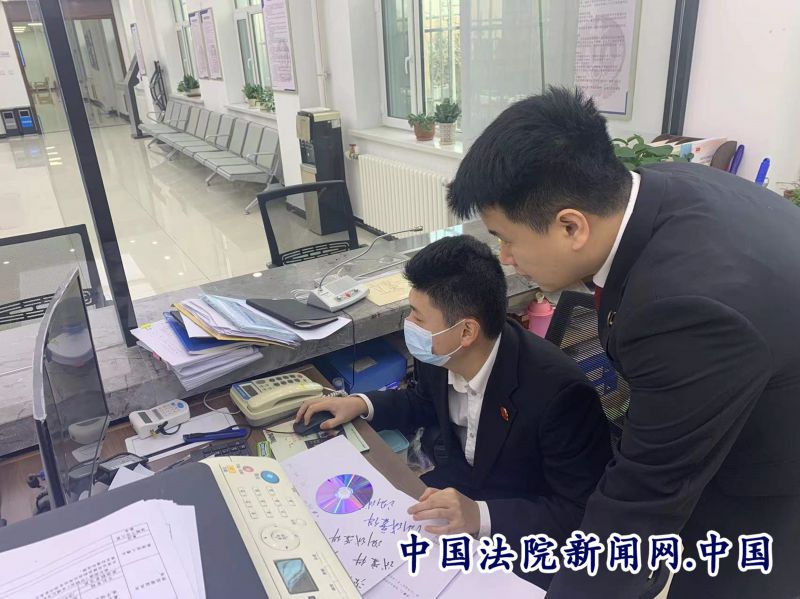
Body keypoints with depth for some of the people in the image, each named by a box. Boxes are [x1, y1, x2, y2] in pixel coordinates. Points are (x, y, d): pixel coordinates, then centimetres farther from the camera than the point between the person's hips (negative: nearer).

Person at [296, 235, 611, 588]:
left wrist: (481, 516, -36)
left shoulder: (559, 390, -31)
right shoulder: (438, 356, -13)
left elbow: (583, 513, -24)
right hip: (457, 483, 6)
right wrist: (363, 405, -4)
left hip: (519, 531, -5)